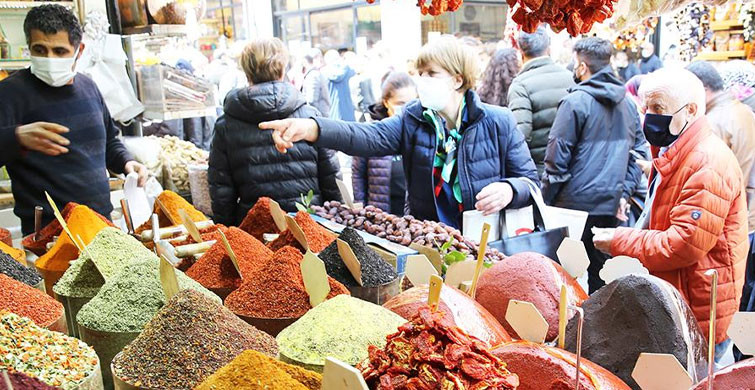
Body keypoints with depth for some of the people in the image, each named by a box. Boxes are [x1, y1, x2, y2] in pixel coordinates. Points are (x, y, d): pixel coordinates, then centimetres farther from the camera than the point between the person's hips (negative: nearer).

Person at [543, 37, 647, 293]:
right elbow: (639, 153, 13)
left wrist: (546, 199, -5)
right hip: (611, 205, 6)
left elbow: (557, 157, -12)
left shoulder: (576, 101, -10)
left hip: (577, 202, -6)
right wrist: (625, 193, 11)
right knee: (601, 272, 15)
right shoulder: (628, 104, 12)